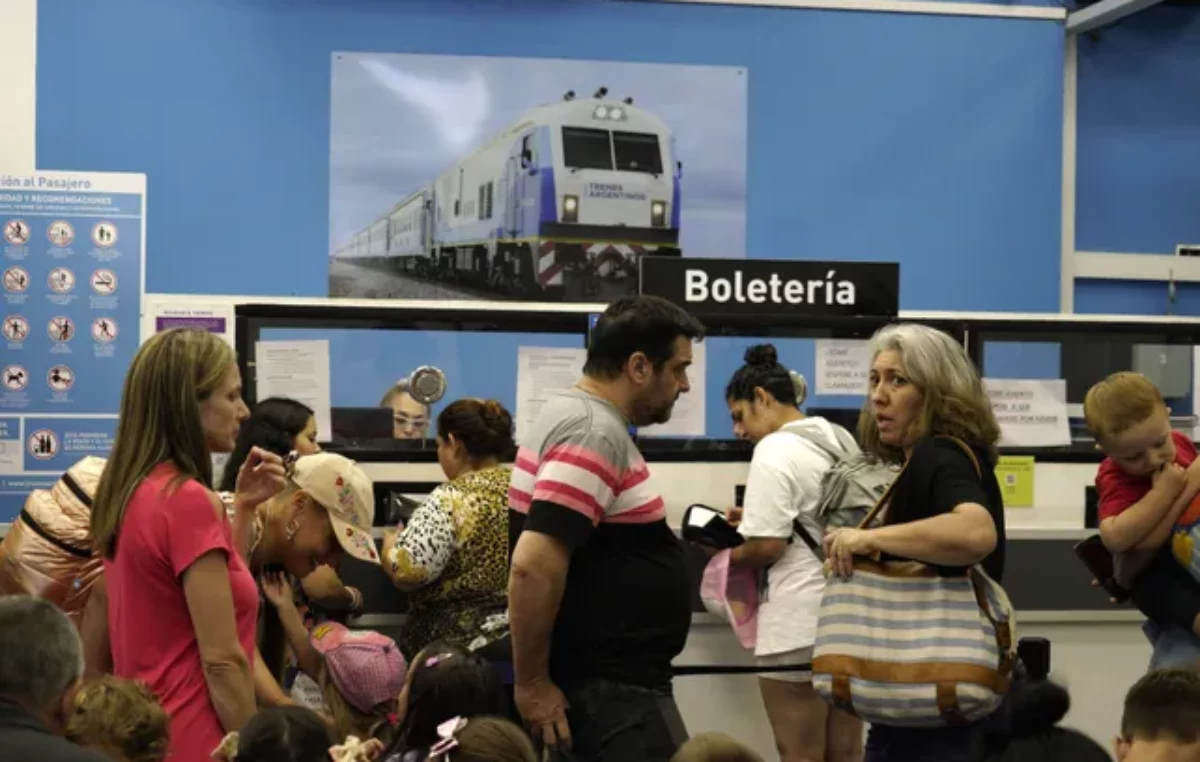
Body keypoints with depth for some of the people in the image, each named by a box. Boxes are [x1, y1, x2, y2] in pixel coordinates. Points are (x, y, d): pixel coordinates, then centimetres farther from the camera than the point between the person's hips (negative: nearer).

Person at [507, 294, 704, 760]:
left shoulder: (578, 415, 13)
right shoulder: (595, 432, -18)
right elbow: (534, 566, -27)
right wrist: (532, 684, -21)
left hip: (612, 680, 10)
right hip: (609, 689, -10)